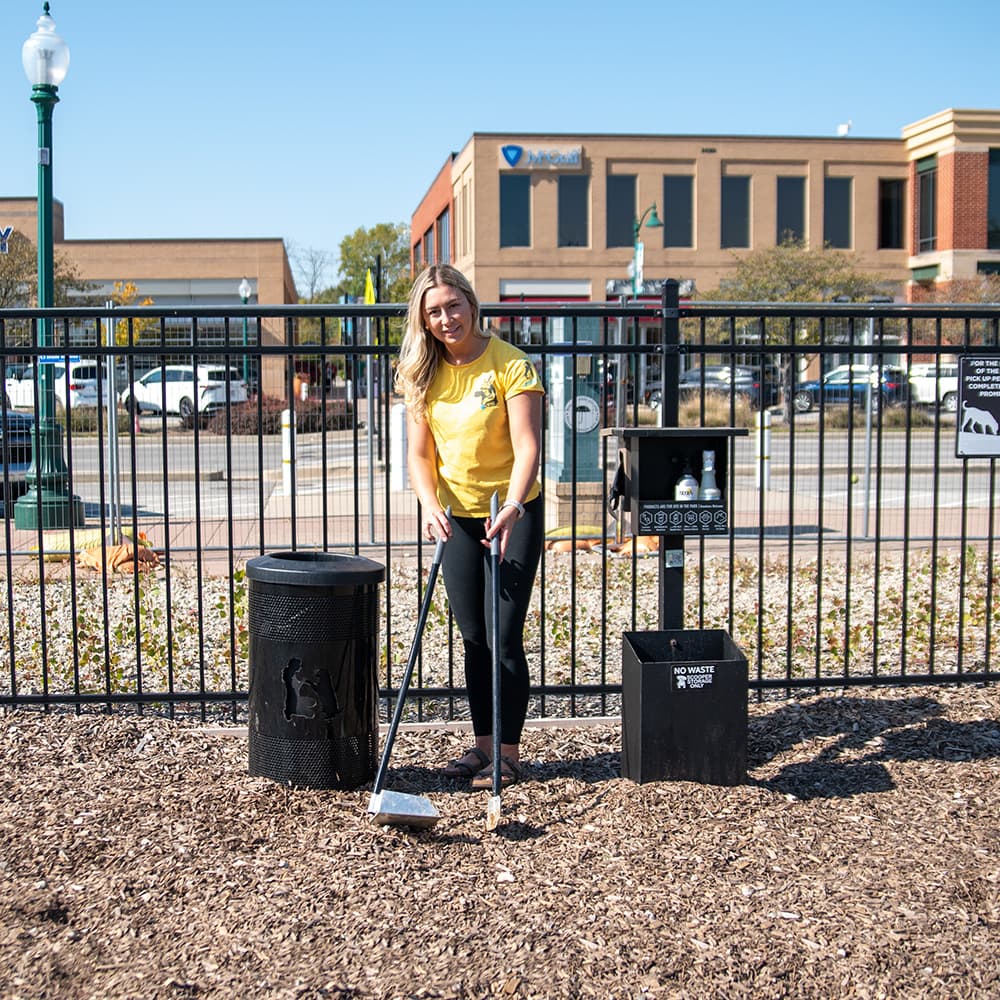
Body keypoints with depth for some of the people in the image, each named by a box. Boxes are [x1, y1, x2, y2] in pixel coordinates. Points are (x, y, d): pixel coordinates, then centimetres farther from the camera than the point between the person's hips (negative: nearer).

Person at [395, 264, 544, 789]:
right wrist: (430, 505, -18)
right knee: (473, 637, 11)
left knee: (504, 636, -6)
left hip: (513, 514, -5)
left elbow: (527, 446, -23)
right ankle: (482, 743, 23)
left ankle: (508, 754, 6)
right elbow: (419, 453, 0)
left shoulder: (510, 363, -15)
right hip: (457, 516, 5)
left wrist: (512, 506, -38)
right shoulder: (423, 373, 1)